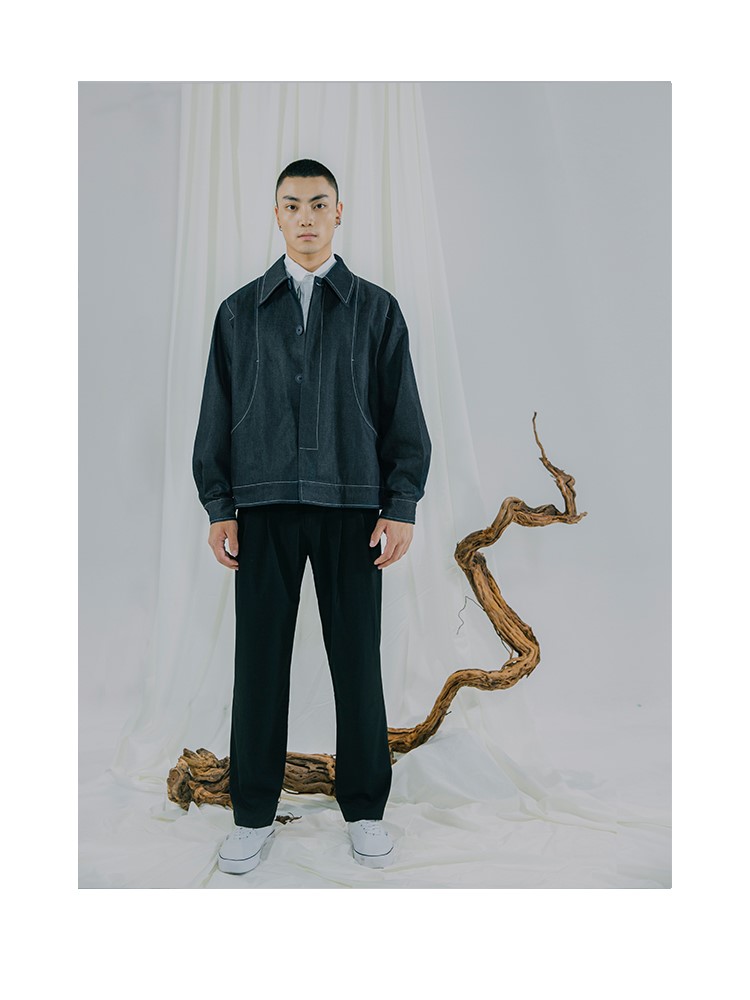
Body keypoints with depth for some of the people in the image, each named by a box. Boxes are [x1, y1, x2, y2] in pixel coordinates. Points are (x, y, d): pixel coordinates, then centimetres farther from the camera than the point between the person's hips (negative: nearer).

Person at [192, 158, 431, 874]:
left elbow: (403, 413, 5)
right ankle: (254, 814, 22)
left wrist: (402, 507, -5)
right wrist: (218, 507, 2)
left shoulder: (376, 309, 9)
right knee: (259, 661, 5)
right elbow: (216, 416, 11)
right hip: (264, 507, 1)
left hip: (351, 506, -1)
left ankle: (365, 810, 23)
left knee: (357, 661, 4)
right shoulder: (239, 312, 13)